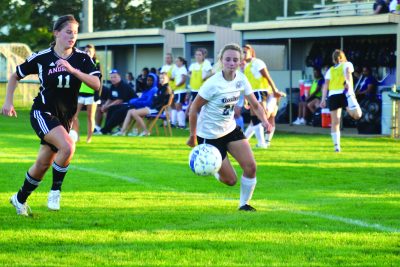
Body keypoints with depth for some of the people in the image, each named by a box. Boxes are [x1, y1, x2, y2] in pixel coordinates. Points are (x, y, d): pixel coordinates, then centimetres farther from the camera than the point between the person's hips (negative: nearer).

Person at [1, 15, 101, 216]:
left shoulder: (82, 59, -2)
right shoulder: (41, 57, -7)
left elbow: (96, 84, -16)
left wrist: (72, 70, -25)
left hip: (65, 119, 4)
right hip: (42, 114, -4)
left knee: (43, 164, 9)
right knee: (68, 147, -28)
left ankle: (20, 199, 30)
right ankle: (55, 190, -10)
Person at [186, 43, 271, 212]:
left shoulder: (241, 79, -6)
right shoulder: (213, 84, -25)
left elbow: (255, 104, 1)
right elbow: (194, 109, -17)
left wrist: (264, 121, -18)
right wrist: (193, 136, -13)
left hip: (230, 129, 6)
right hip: (209, 135, -6)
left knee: (250, 166, -7)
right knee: (230, 180, -3)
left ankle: (244, 204, 14)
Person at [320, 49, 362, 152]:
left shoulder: (330, 70, 22)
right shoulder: (347, 65, 16)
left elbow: (326, 84, 11)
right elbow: (348, 72, -7)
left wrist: (323, 99, 6)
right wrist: (348, 82, -25)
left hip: (332, 95, 3)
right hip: (344, 93, -3)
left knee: (335, 123, 7)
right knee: (357, 115, -16)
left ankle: (336, 145, 2)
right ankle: (350, 105, -41)